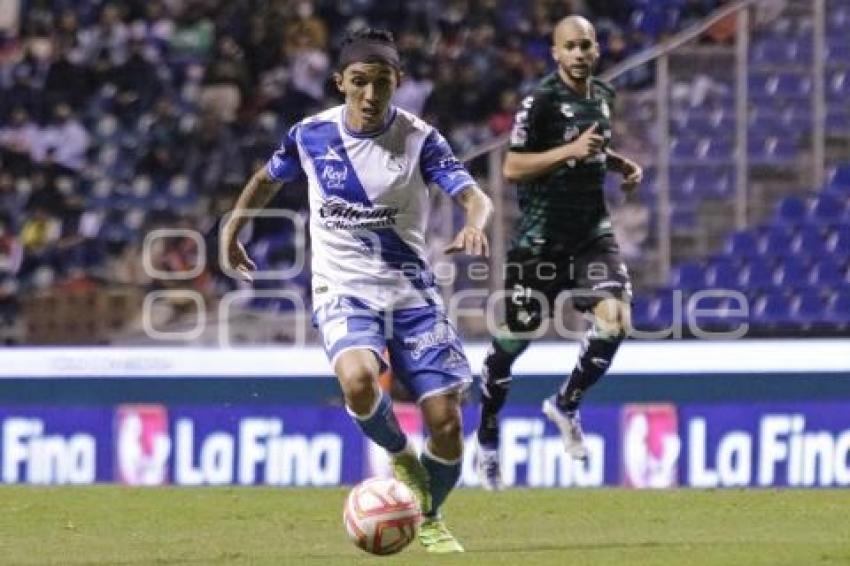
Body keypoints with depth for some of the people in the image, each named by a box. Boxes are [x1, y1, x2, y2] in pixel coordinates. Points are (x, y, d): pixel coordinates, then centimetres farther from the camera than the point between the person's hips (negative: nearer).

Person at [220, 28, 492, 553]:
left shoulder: (419, 138, -9)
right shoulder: (312, 135, -4)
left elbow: (475, 197, -20)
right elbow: (268, 178, 18)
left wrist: (475, 225, -42)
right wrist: (233, 227, 19)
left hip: (412, 291, 1)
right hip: (343, 292, -1)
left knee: (446, 422, -5)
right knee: (359, 379, -34)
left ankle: (430, 519, 26)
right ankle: (400, 455, -1)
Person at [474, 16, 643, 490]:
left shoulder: (603, 97, 8)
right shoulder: (541, 101, -13)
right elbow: (512, 168, -17)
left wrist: (622, 165, 8)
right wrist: (570, 151, -25)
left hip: (593, 231, 5)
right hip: (542, 235, -5)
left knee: (615, 320, -16)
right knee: (514, 339, 4)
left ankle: (567, 403, 9)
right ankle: (487, 440, 22)